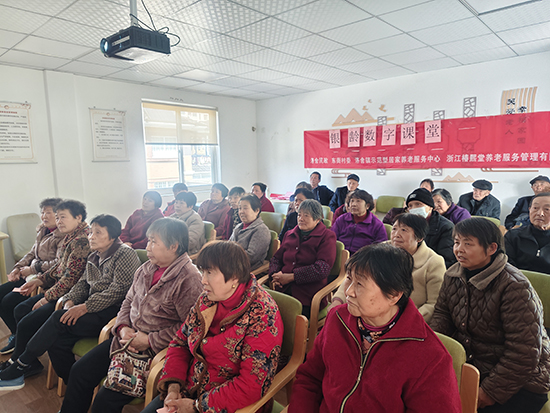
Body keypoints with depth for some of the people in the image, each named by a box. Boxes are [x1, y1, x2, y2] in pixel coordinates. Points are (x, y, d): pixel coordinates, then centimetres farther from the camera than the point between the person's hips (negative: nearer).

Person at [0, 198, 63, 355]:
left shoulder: (63, 236, -18)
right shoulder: (42, 231, 12)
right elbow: (32, 253, 20)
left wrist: (33, 269, -17)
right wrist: (18, 268, 4)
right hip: (31, 276, 10)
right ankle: (16, 334, 19)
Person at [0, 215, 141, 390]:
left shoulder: (125, 254, -12)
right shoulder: (94, 257, 16)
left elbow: (118, 290, -19)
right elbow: (83, 283, 17)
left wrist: (85, 307, -21)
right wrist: (71, 301, -4)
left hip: (113, 311, -8)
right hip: (93, 308, 8)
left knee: (59, 319, -19)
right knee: (56, 340, -13)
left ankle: (20, 367, 0)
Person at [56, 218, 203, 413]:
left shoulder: (189, 278, -22)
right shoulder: (146, 269, 5)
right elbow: (128, 301, 16)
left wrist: (150, 341, -19)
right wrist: (123, 328, -3)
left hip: (156, 351, -8)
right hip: (128, 338, 8)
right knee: (79, 371, 9)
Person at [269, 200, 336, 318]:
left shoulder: (327, 236, 5)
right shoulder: (289, 234, 23)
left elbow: (322, 268, -8)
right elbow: (276, 258, 24)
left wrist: (291, 277, -11)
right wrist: (275, 275, 0)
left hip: (306, 295, -5)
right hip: (282, 290, 5)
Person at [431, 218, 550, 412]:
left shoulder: (515, 287, -22)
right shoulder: (453, 275, -1)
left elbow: (524, 354, -22)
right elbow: (442, 314, 5)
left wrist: (489, 393, -19)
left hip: (518, 383, -5)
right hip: (469, 364, 5)